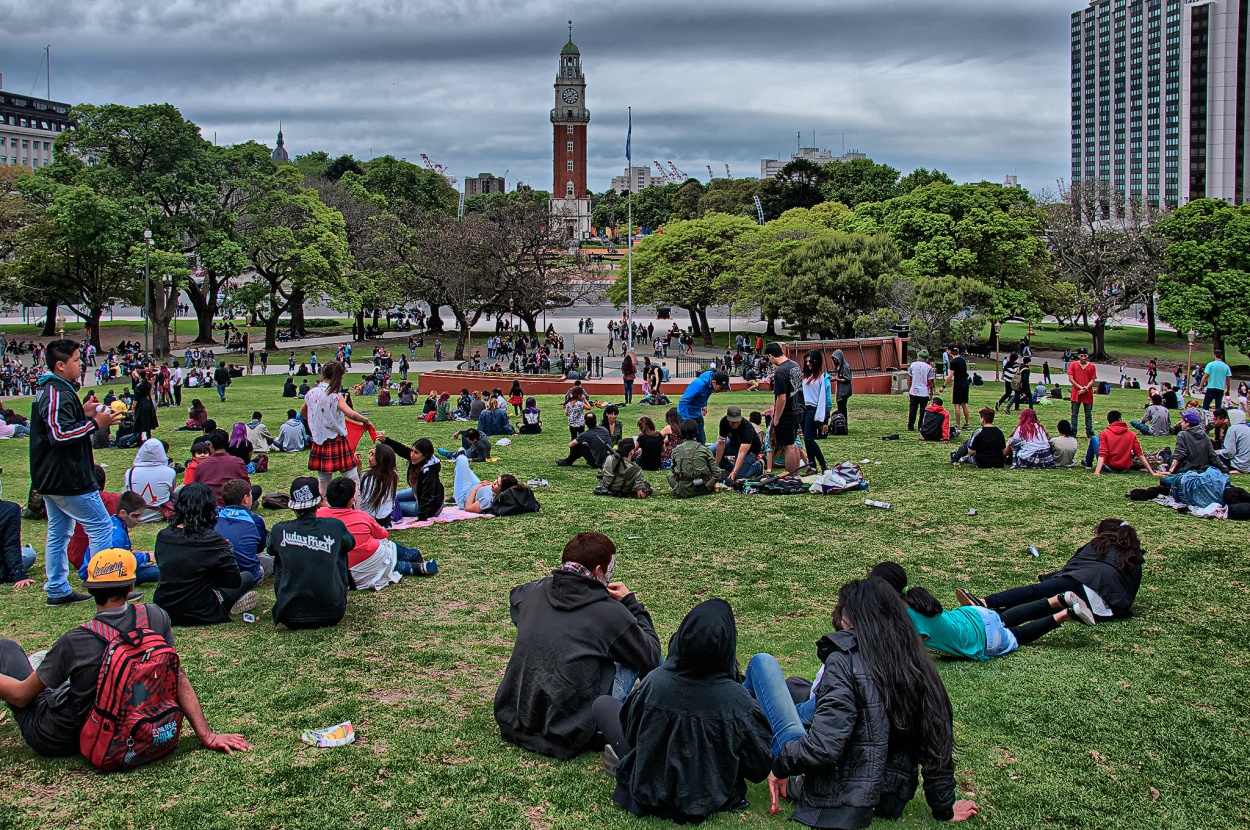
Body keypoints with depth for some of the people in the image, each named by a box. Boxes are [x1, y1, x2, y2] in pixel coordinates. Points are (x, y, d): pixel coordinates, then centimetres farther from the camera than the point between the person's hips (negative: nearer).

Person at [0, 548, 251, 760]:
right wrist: (206, 735, -11)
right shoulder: (155, 618, -18)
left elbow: (21, 695, -15)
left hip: (53, 741, -4)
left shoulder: (74, 642, -27)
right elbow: (179, 678, -15)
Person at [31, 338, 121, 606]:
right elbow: (60, 434, -27)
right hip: (67, 479, -11)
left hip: (51, 478, 11)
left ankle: (57, 590, 20)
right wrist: (95, 423, -20)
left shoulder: (48, 390, 15)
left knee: (58, 533, 14)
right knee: (101, 526, -4)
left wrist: (88, 417, 11)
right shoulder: (59, 394, -19)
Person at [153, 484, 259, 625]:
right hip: (198, 615, -5)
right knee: (247, 577, 16)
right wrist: (227, 551, 7)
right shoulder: (213, 540, -19)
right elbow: (234, 582, -11)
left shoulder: (163, 536, -5)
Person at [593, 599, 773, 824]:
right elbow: (759, 768, -15)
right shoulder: (738, 701, -27)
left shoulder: (654, 683, -26)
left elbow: (630, 733, -6)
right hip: (711, 802, 1)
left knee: (604, 704, 16)